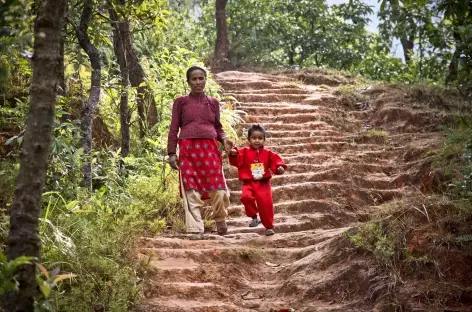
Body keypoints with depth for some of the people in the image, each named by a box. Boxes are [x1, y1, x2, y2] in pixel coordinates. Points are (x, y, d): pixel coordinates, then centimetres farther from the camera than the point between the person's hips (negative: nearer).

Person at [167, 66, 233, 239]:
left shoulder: (213, 102, 15)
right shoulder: (180, 102, 9)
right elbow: (174, 129, 8)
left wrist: (224, 139, -1)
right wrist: (171, 153, 1)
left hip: (210, 149, 1)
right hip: (188, 150, -1)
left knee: (218, 189, -6)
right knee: (191, 191, -3)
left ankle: (220, 219, 21)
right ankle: (196, 230, 2)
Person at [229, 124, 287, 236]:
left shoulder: (268, 153, 8)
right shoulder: (244, 152, 2)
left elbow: (275, 161, 4)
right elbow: (236, 161, -10)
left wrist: (280, 167, -18)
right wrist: (233, 154, -31)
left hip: (263, 183, 1)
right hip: (249, 182, -1)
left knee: (266, 203, -6)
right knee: (246, 197, -28)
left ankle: (269, 226, 12)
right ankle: (254, 216, -3)